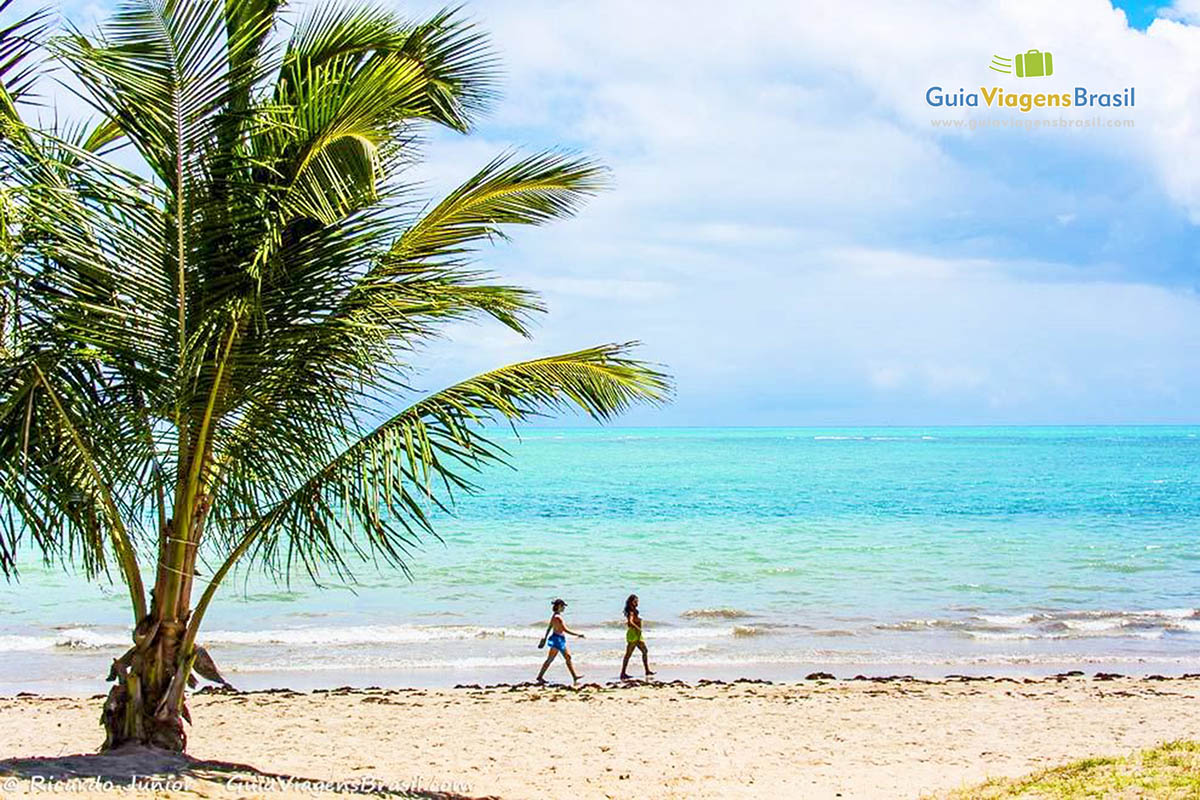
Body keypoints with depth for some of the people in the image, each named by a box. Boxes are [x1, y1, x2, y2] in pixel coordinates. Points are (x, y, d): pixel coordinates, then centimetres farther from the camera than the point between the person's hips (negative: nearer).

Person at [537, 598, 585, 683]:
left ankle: (575, 676, 13)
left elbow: (549, 628, 19)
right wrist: (578, 635, -21)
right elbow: (566, 630, -22)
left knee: (568, 657, 11)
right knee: (550, 659, -4)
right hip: (557, 639, -10)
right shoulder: (558, 617, -20)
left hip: (561, 640, 10)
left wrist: (545, 638, 28)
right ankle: (540, 676, 2)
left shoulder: (554, 616, 11)